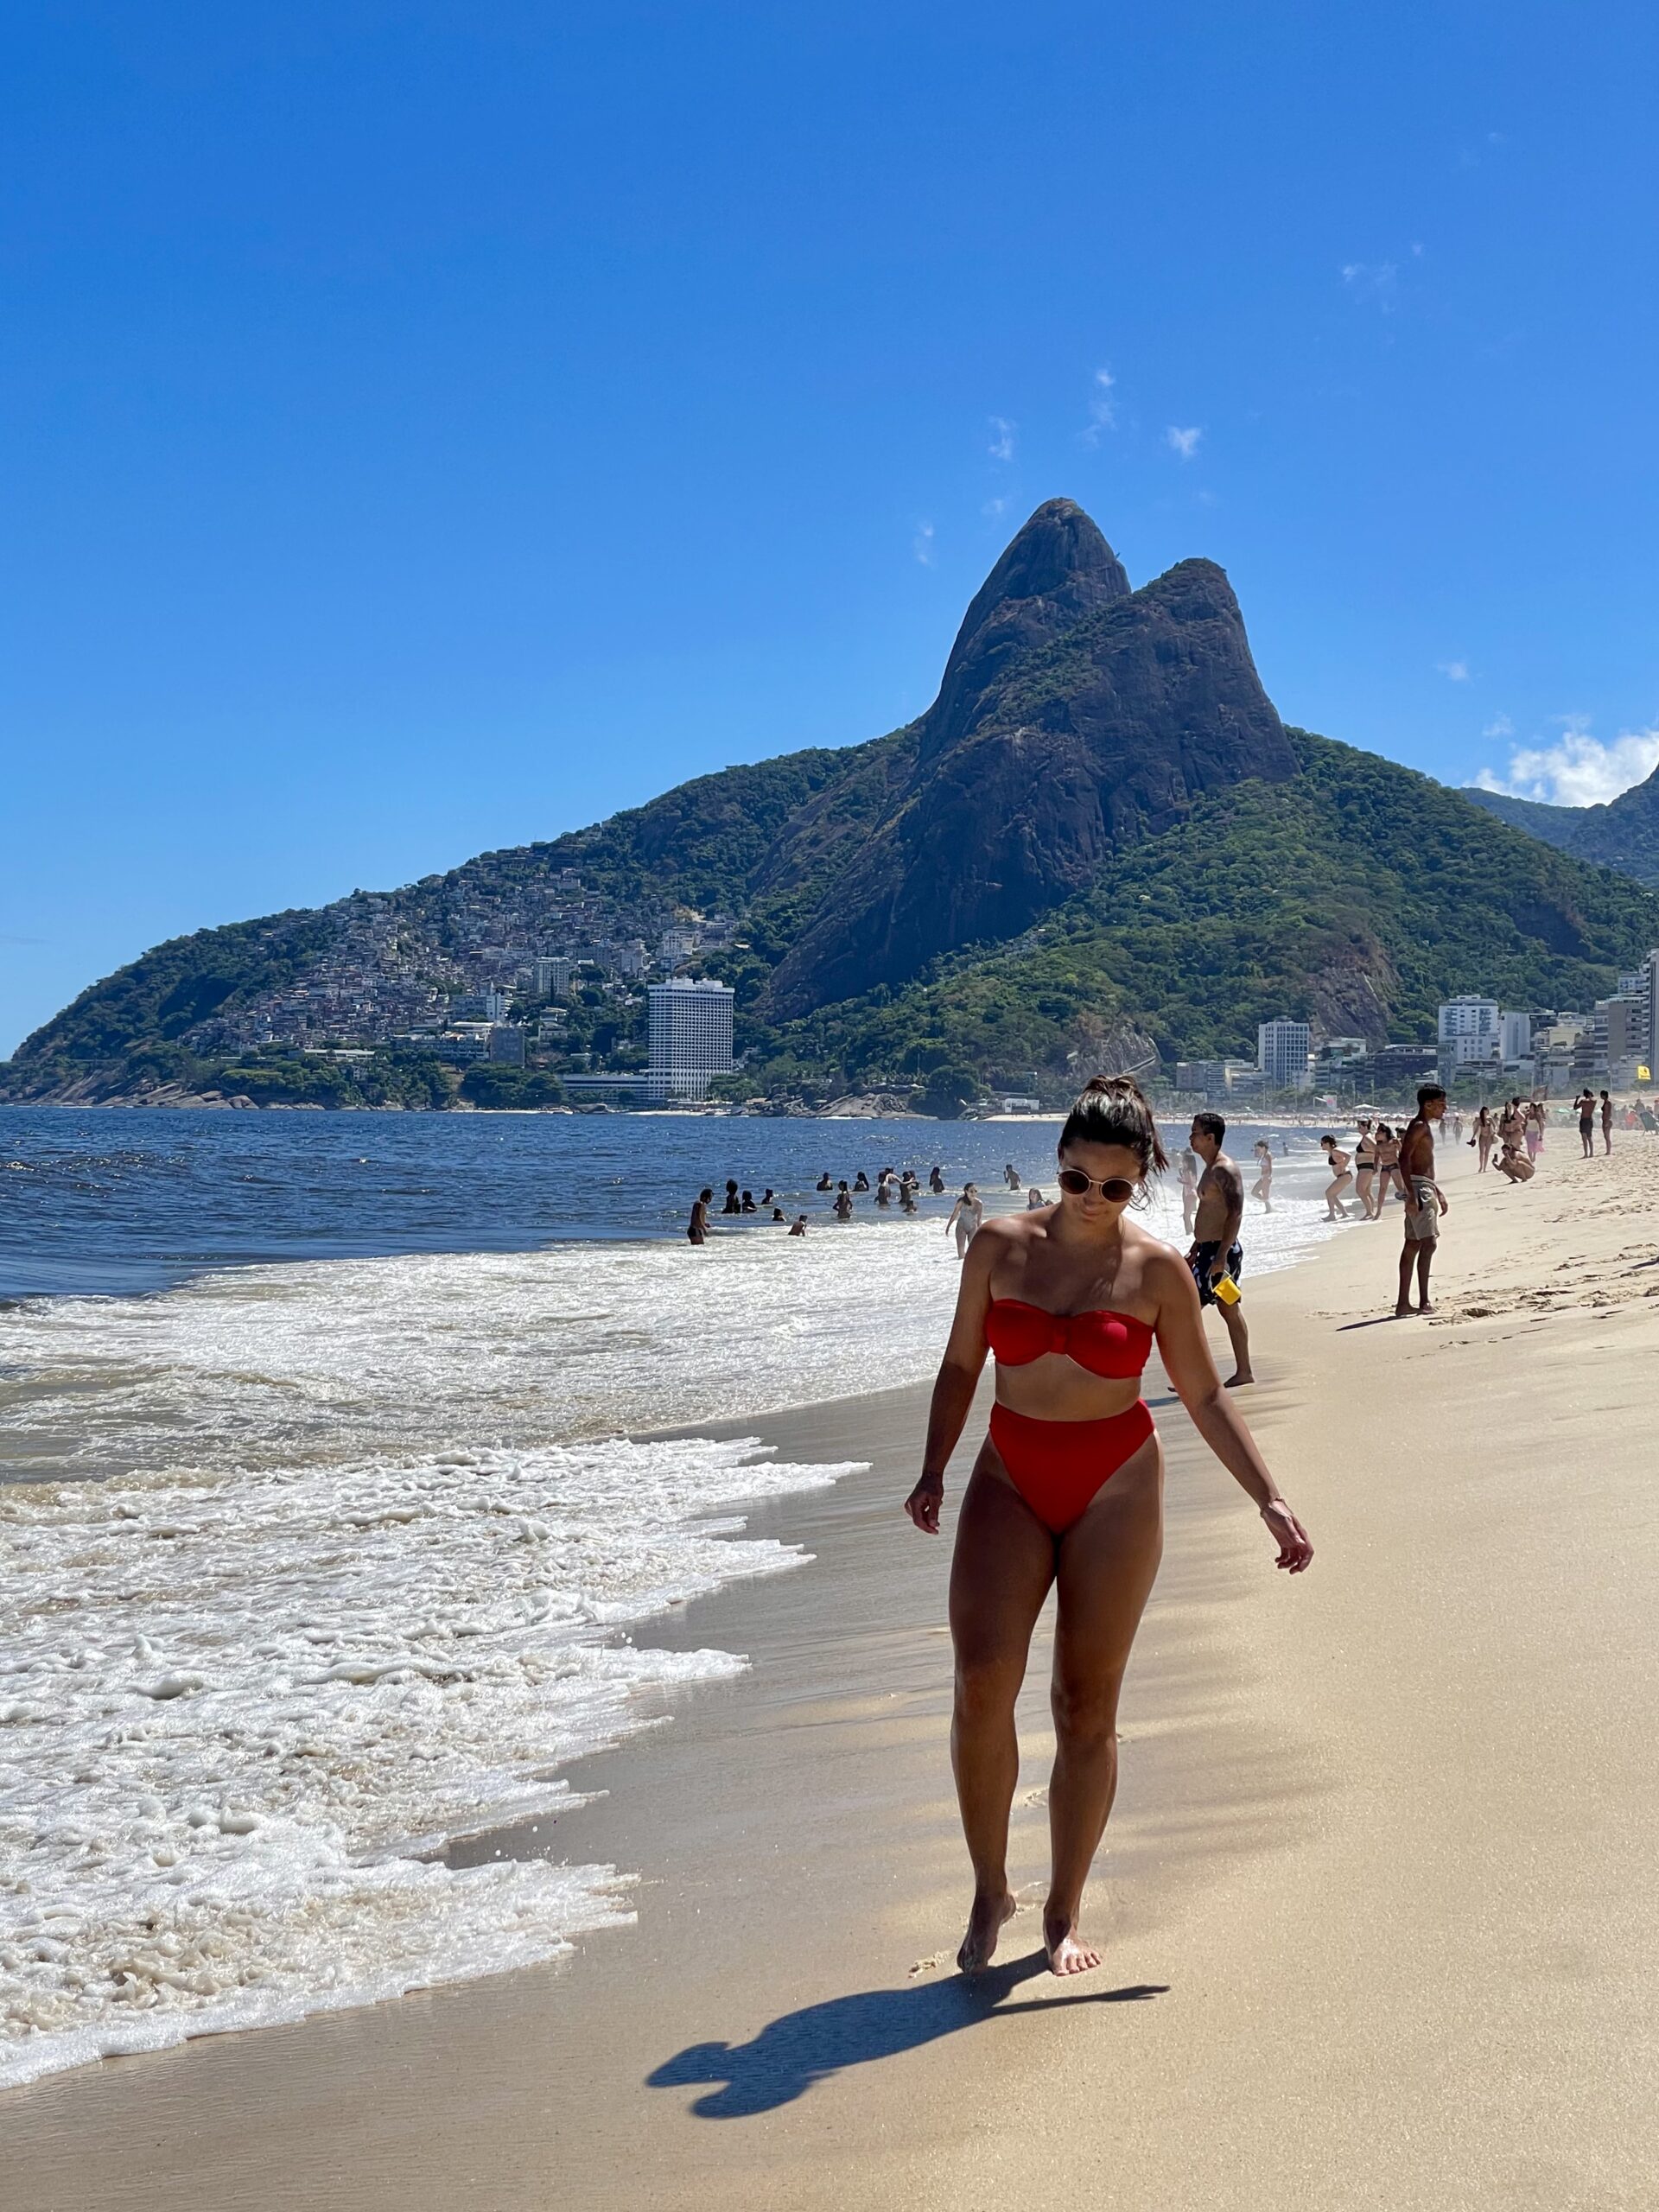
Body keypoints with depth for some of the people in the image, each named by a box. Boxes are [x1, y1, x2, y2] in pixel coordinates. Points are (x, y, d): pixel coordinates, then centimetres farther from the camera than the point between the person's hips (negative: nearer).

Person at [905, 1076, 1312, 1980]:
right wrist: (934, 1469, -2)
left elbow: (1204, 1398, 4)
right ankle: (989, 1888, 5)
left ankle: (1064, 1913, 16)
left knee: (1087, 1708, 2)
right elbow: (961, 1365, 9)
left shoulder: (1155, 1270, -3)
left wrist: (1269, 1501, -1)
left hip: (1115, 1488, -1)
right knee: (981, 1684, -14)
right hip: (1008, 1481, 1)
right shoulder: (1001, 1245, 0)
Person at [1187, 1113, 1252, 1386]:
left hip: (1220, 1251, -11)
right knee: (1231, 1311, 12)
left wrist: (1221, 1256, -28)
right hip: (1209, 1250, 11)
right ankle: (1243, 1371, 17)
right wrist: (1194, 1250, 25)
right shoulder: (1212, 1169, 16)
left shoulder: (1225, 1171, -16)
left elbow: (1235, 1214, -24)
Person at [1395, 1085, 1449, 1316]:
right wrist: (1411, 1193, -29)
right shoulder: (1419, 1126, -12)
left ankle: (1403, 1302, 10)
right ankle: (1424, 1302, -17)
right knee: (1428, 1243, -14)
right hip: (1418, 1187, -11)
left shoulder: (1424, 1127, 20)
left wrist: (1437, 1192, 30)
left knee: (1413, 1245, 9)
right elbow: (1404, 1158, -23)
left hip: (1425, 1187, 11)